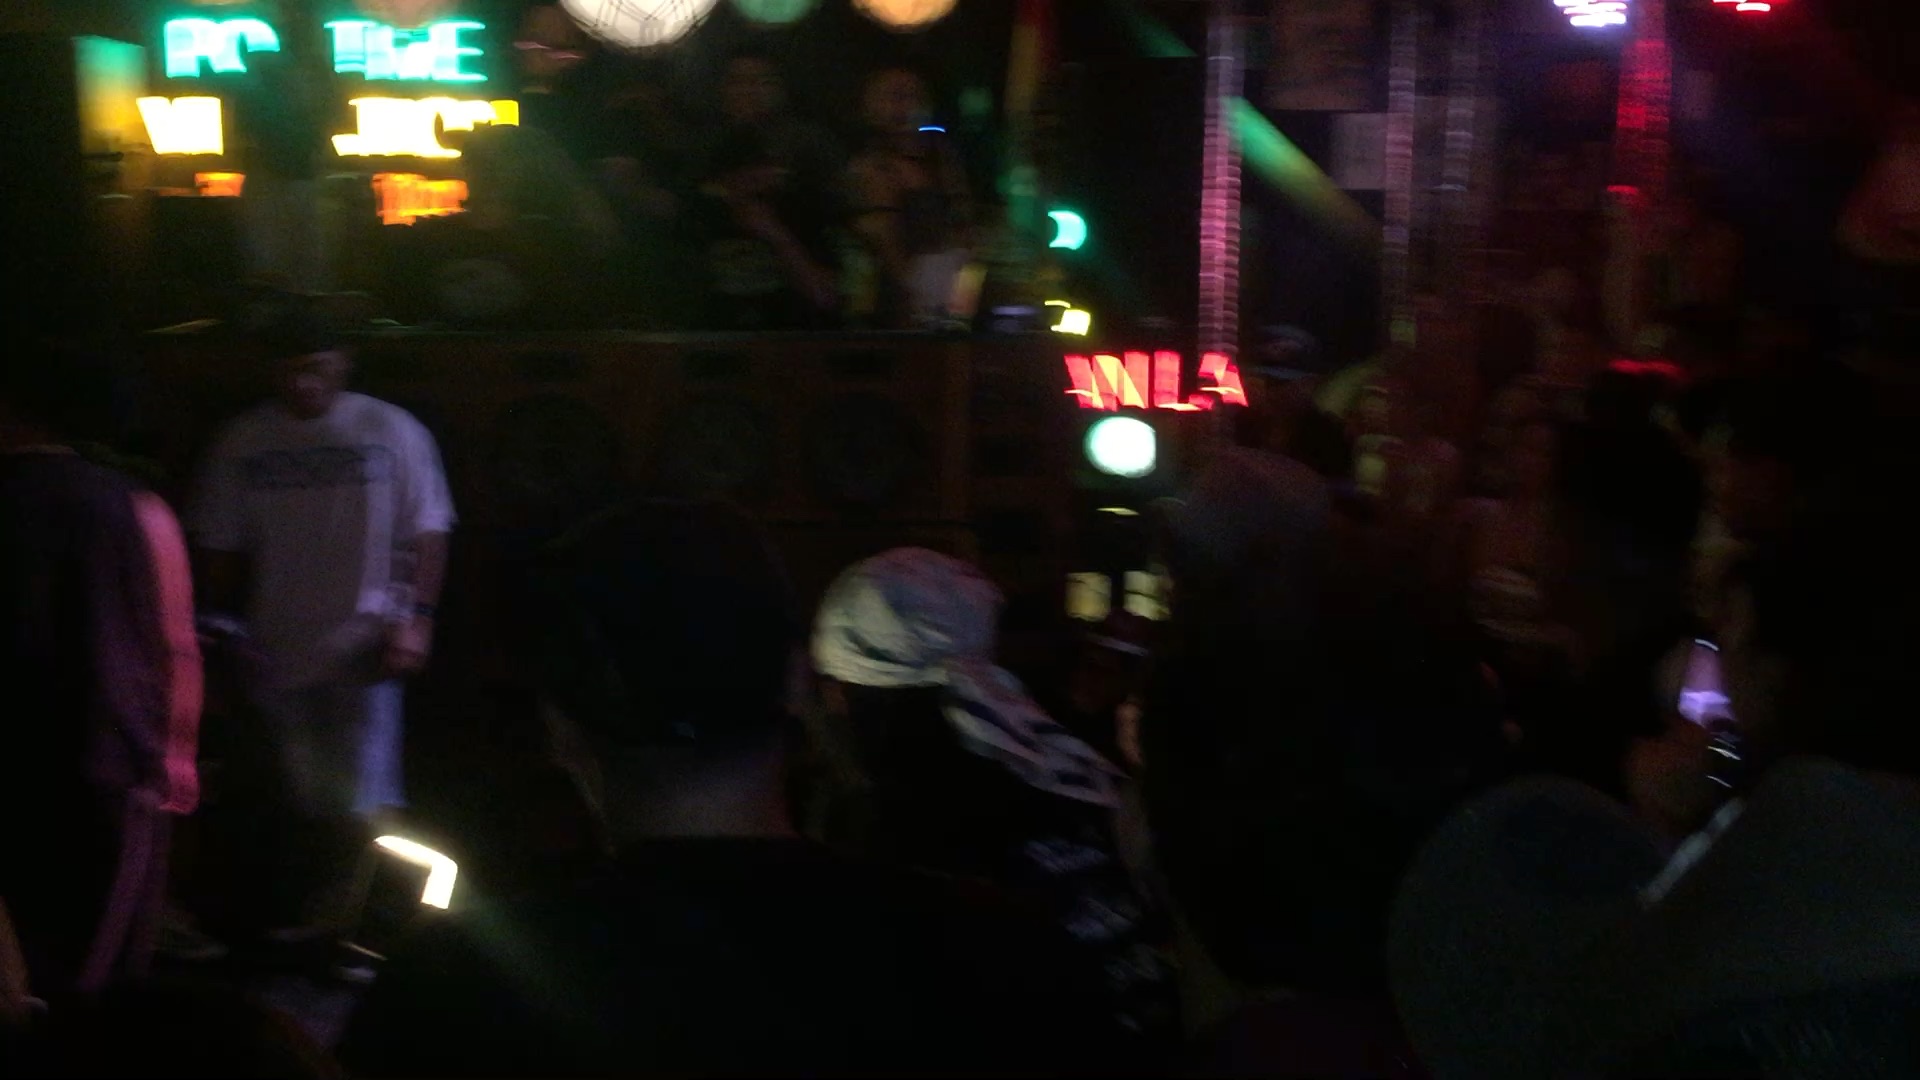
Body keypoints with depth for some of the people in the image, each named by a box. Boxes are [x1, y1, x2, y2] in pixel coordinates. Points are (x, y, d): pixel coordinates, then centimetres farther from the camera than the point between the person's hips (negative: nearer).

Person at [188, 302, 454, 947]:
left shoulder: (391, 431, -4)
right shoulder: (244, 442, 2)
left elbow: (427, 532, -2)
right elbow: (218, 546, 8)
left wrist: (416, 616, -9)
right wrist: (224, 625, 0)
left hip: (363, 651, -3)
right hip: (276, 653, 3)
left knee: (360, 807, -2)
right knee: (294, 804, 13)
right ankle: (305, 919, 27)